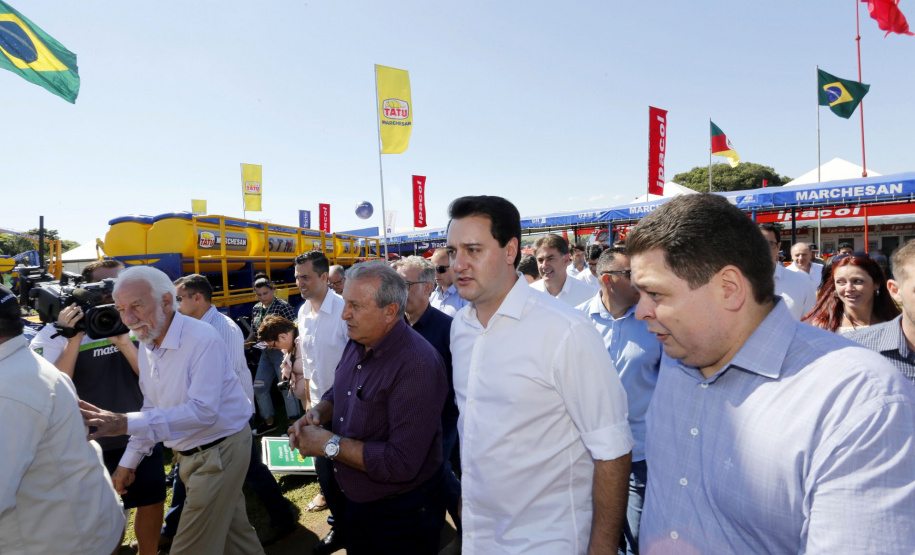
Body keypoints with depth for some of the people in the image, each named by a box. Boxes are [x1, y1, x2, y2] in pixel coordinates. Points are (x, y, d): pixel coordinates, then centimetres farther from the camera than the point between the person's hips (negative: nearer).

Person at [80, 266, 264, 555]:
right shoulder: (147, 343, 3)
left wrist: (126, 423, -34)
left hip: (220, 449, -8)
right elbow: (153, 408, 12)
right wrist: (129, 462, 11)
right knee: (234, 529, 21)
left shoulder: (202, 340, -24)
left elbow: (203, 411, -30)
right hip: (188, 452, 8)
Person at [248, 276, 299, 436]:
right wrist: (246, 341, 1)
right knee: (259, 388, 12)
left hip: (281, 351, -8)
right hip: (265, 353, 8)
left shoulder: (283, 306, -14)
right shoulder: (256, 309, 8)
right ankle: (269, 422, 29)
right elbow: (254, 330, 19)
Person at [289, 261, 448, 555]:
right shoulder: (357, 344, -3)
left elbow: (402, 464, -33)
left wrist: (329, 444, -25)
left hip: (401, 514, -7)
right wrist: (317, 414, -7)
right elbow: (337, 393, 15)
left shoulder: (417, 365, -31)